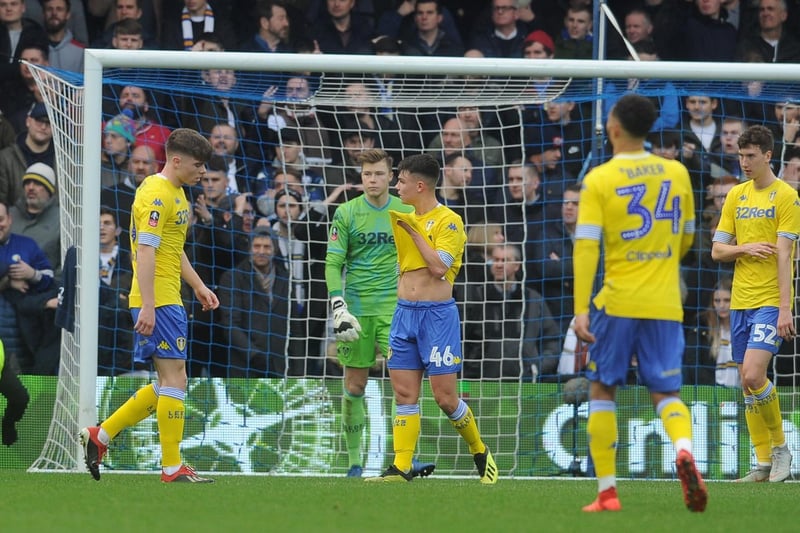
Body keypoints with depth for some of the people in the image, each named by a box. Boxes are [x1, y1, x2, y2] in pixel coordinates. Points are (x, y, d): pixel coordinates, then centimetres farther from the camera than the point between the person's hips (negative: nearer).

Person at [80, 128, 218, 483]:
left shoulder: (175, 193, 18)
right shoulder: (157, 195, -14)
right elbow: (145, 252, -21)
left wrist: (198, 286, 27)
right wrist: (148, 306, -25)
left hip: (167, 300, 10)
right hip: (158, 302, -10)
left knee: (169, 384, 12)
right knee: (174, 379, -8)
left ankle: (100, 436, 15)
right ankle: (172, 468, -5)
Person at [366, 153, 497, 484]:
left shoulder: (448, 221, -8)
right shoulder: (405, 219, 15)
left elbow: (439, 267, -19)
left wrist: (414, 232, -14)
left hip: (437, 314, -7)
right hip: (404, 312, 7)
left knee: (444, 396, -6)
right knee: (404, 394, 1)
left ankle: (480, 452, 15)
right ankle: (401, 467, 0)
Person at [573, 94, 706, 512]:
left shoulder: (599, 180, -7)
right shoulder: (677, 174, 4)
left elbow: (586, 246, -14)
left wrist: (580, 309, -16)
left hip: (617, 303, -2)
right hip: (665, 305, 3)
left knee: (602, 390, 13)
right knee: (666, 393, 9)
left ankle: (607, 491, 9)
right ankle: (684, 450, -24)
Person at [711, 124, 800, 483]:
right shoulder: (736, 196, 12)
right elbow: (717, 251, 12)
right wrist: (744, 249, -10)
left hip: (770, 302, -6)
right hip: (740, 301, 6)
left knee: (753, 375, -19)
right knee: (747, 383, 4)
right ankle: (764, 463, 9)